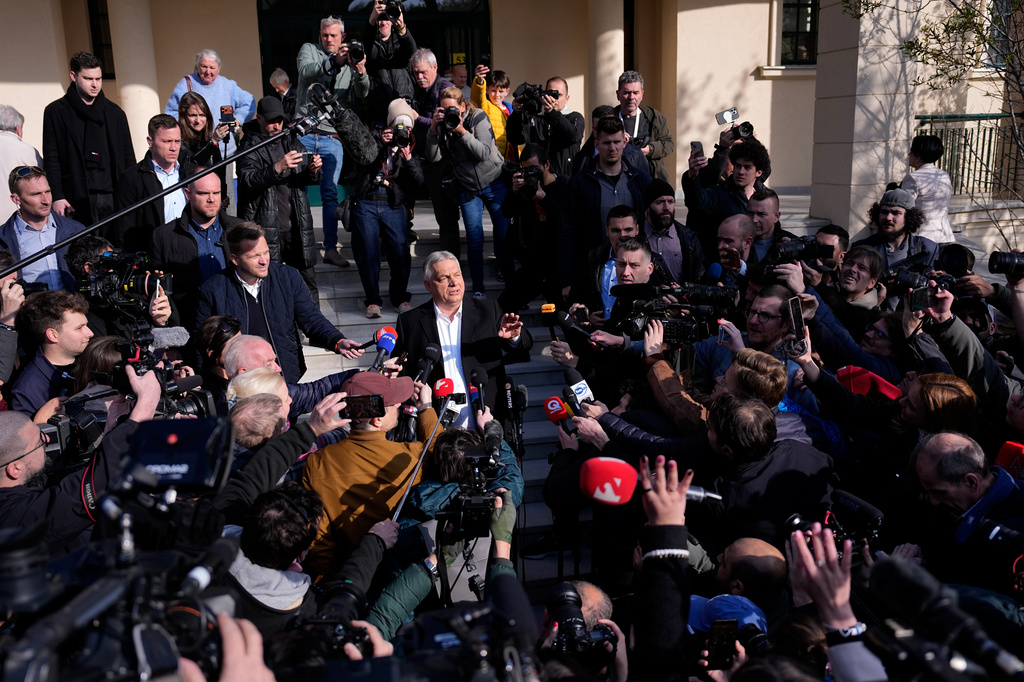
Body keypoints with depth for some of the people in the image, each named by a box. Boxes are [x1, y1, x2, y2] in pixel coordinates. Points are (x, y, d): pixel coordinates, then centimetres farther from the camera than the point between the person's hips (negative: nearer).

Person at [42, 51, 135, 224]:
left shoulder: (115, 112, 15)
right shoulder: (55, 112, 7)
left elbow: (128, 158, 16)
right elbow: (51, 160, 3)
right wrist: (57, 197, -6)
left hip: (113, 196, 2)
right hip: (77, 198, -2)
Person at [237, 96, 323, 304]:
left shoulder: (292, 143, 15)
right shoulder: (250, 146, -1)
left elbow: (309, 179, 16)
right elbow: (247, 179, -17)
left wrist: (313, 170, -8)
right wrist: (278, 168, -30)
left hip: (296, 227, 5)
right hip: (266, 229, -4)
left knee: (307, 278, 8)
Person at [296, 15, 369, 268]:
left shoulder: (350, 60, 11)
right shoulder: (309, 49, 9)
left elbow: (362, 94, -1)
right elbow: (305, 72, -12)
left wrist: (361, 72, -22)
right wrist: (333, 61, -28)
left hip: (332, 138, 1)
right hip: (304, 133, 0)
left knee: (330, 194, -1)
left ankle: (330, 249, 3)